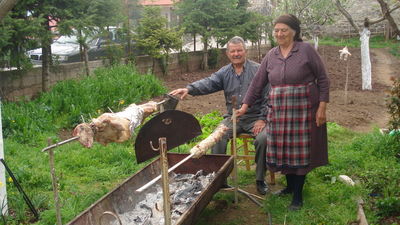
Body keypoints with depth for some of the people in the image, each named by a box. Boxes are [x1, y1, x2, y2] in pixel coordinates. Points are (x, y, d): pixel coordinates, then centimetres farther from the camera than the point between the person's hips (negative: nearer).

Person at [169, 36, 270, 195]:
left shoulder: (257, 70, -1)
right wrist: (189, 89, -28)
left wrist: (263, 119, -12)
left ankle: (260, 180, -8)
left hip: (255, 118, -3)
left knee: (263, 138, -29)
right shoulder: (224, 73, 9)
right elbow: (208, 83, -9)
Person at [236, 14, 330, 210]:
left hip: (303, 111, -4)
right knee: (282, 150, 9)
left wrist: (322, 107, -8)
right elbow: (257, 83, 11)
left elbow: (323, 79, -3)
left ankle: (298, 195, 12)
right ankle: (289, 185, 31)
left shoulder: (306, 50, -4)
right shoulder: (271, 55, 8)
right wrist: (245, 106, 7)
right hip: (278, 111, 4)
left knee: (299, 151, 0)